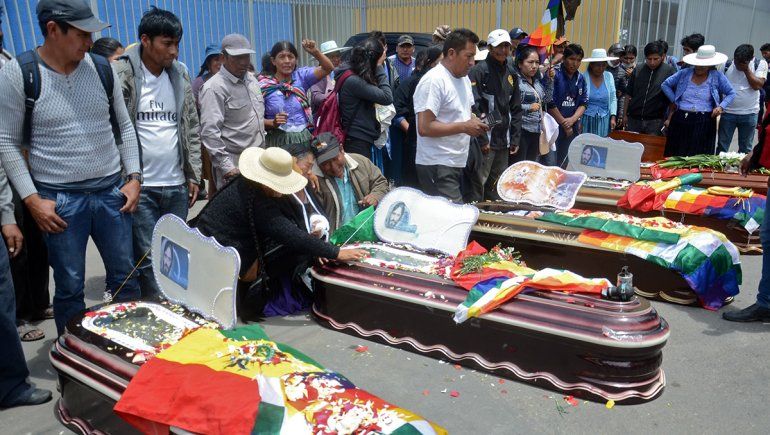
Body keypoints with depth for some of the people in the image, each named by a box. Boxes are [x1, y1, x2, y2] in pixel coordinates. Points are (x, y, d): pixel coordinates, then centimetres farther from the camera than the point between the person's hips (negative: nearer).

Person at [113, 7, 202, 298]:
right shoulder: (122, 76, -7)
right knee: (149, 258, -1)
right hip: (140, 186, -4)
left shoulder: (180, 78, 9)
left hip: (177, 185, 5)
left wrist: (193, 175, 9)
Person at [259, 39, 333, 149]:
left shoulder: (301, 76, 5)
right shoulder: (264, 86, -2)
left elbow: (328, 68, -5)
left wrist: (315, 51, -20)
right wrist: (273, 122, -20)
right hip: (278, 140, -2)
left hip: (304, 138, 2)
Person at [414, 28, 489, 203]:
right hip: (437, 167, -9)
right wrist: (464, 127, -19)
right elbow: (424, 128, -21)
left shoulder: (464, 78, 16)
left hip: (458, 163, 9)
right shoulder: (433, 81, -14)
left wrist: (475, 123, 4)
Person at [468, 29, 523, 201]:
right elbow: (474, 107, -14)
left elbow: (516, 109, 17)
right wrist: (482, 139, -17)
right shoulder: (479, 71, -8)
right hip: (485, 140, -7)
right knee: (478, 183, -7)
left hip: (504, 141, 7)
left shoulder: (511, 73, 15)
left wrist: (515, 139, 10)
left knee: (497, 186, 14)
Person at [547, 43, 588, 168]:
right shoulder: (554, 75, -10)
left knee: (566, 164, 12)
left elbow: (583, 104, 10)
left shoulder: (581, 79, 9)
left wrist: (572, 119, -9)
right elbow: (550, 104, -13)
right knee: (551, 163, -5)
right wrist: (564, 124, -7)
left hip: (573, 128, 6)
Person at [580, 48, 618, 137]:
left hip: (604, 120, 4)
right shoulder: (583, 77, -7)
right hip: (587, 119, -3)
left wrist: (613, 117, 2)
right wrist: (578, 120, -8)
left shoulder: (609, 76, 6)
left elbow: (613, 99, 10)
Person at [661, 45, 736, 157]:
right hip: (681, 121, 1)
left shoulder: (717, 76, 4)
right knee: (676, 155, 3)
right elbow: (665, 85, 15)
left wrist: (721, 107, -6)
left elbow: (731, 94, 10)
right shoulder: (684, 73, 7)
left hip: (704, 123, -1)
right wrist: (674, 101, 7)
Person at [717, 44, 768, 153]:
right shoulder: (727, 64, -4)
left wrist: (746, 69, -16)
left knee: (745, 148, 10)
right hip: (728, 112, 0)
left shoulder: (760, 64, -4)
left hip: (749, 114, 0)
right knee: (722, 146, 4)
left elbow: (757, 85, -14)